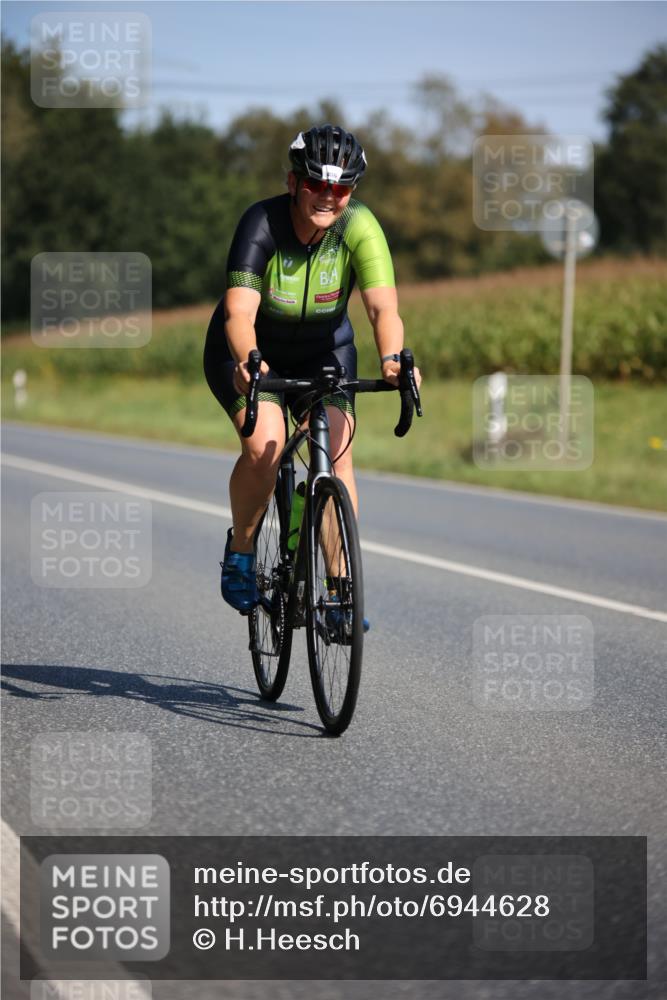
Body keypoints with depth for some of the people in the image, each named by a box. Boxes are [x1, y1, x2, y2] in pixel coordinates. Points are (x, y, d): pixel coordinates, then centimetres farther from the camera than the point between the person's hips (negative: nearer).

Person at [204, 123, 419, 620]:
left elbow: (384, 306, -35)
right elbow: (238, 313, -38)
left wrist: (392, 358, -55)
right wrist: (249, 360, -59)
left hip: (323, 352, 2)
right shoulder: (262, 224, -29)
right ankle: (240, 552, 1)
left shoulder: (359, 227, -24)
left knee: (337, 451, -18)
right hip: (251, 353, -2)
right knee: (264, 446, -25)